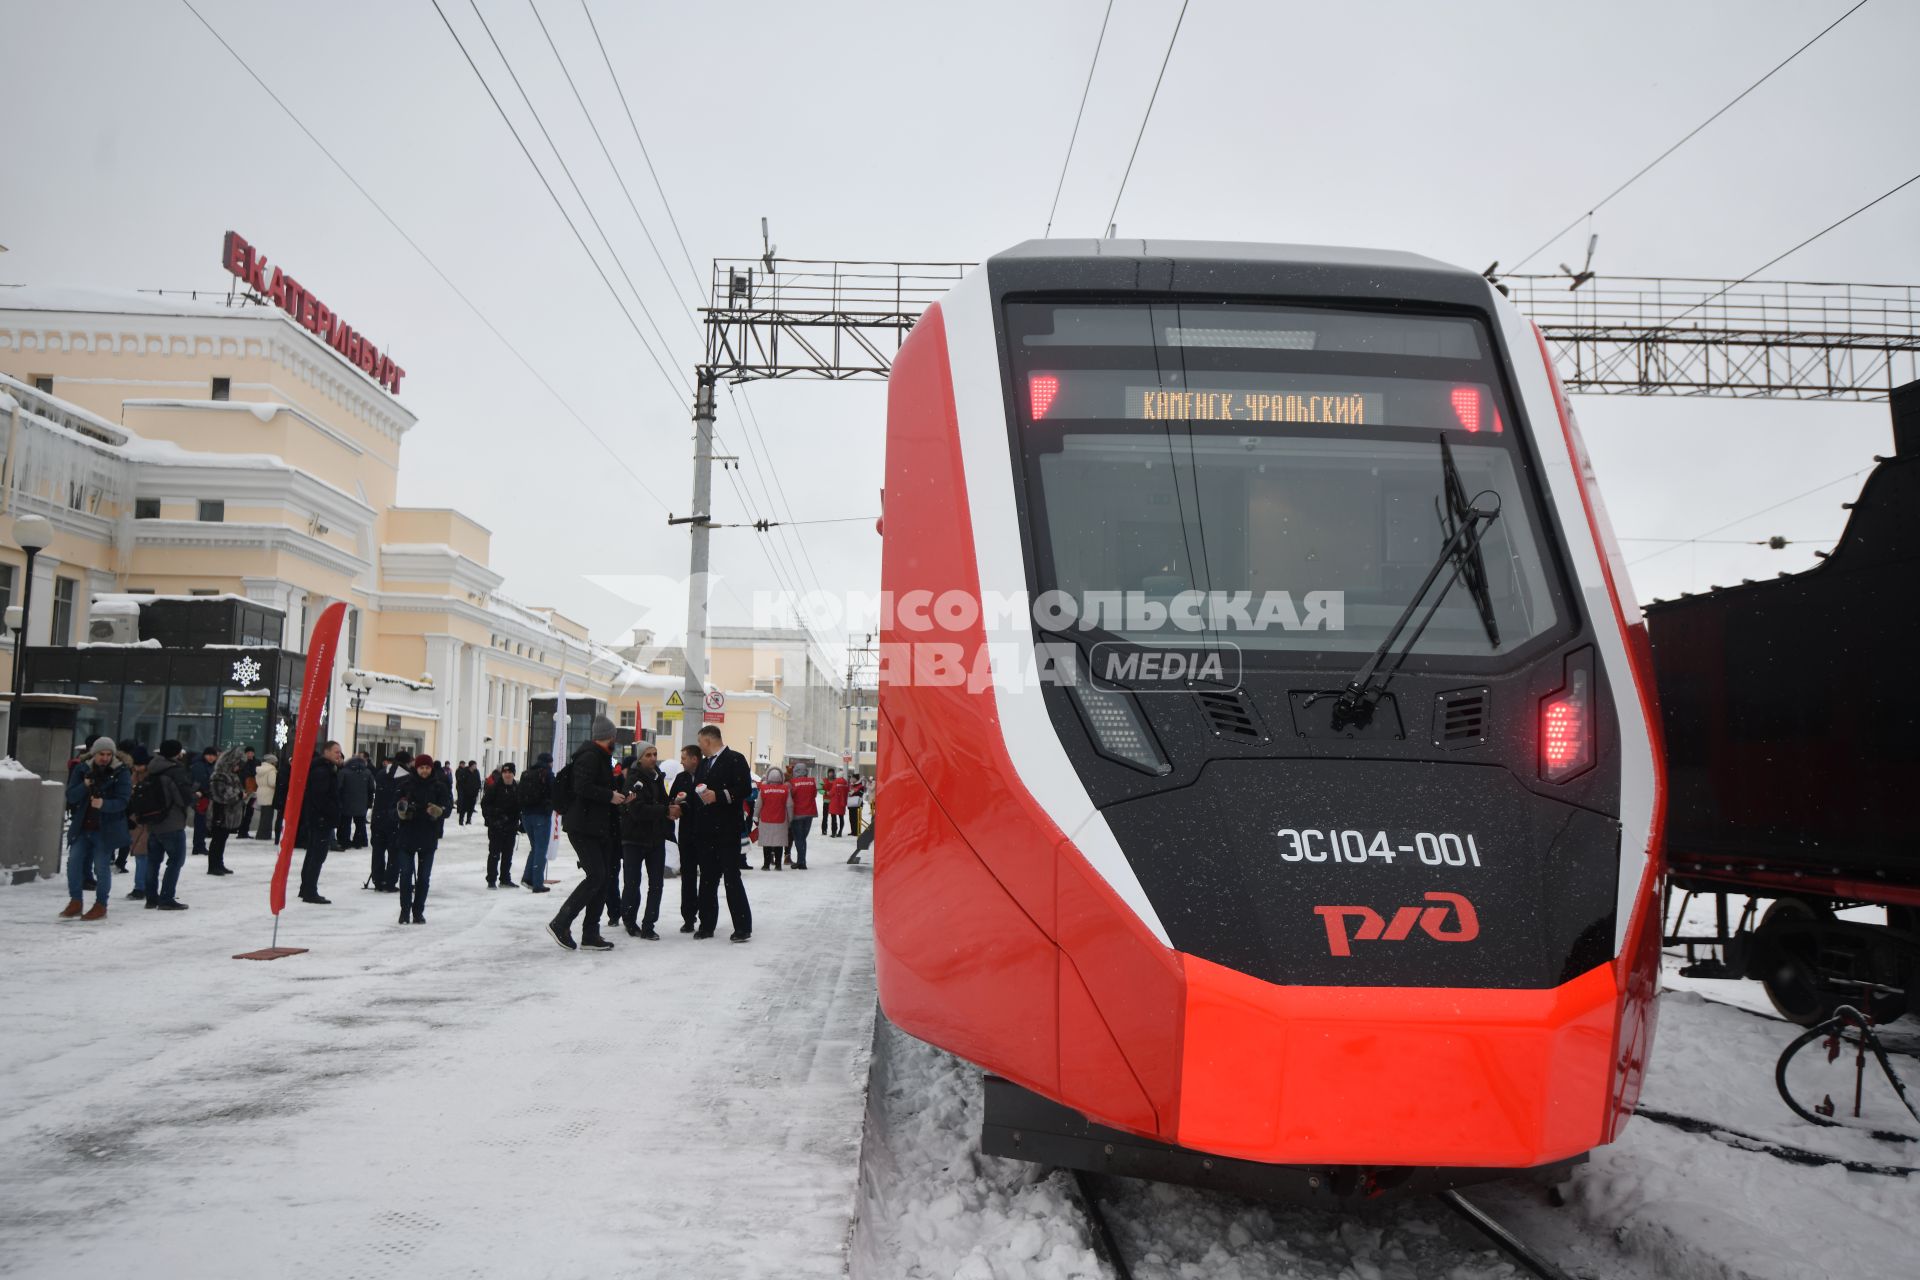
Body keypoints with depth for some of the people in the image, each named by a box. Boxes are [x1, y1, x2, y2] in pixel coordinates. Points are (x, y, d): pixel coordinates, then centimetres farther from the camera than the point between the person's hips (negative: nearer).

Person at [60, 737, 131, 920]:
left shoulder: (121, 773, -7)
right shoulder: (82, 769, 1)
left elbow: (122, 801, -15)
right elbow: (70, 796, -4)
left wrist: (103, 804, -34)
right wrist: (85, 785, -23)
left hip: (106, 828, -4)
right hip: (81, 826, 4)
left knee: (101, 866, -2)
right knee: (74, 861, 1)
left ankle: (100, 906, 10)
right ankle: (75, 902, 16)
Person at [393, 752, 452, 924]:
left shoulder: (439, 786, -1)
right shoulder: (406, 784, -1)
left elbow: (447, 807, -3)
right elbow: (395, 808, 3)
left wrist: (438, 811, -24)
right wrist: (401, 811, -19)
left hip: (428, 837, 1)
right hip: (407, 835, 0)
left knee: (424, 876, 7)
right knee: (406, 874, -2)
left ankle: (418, 912, 17)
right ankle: (405, 911, 8)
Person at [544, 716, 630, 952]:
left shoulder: (600, 757, 19)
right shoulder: (590, 756, -13)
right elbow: (582, 787, -24)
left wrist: (619, 797, 14)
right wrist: (610, 796, -17)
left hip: (598, 829, 10)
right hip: (583, 828, -10)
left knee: (601, 879, 8)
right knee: (596, 876, -15)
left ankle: (590, 935, 11)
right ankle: (560, 923, -7)